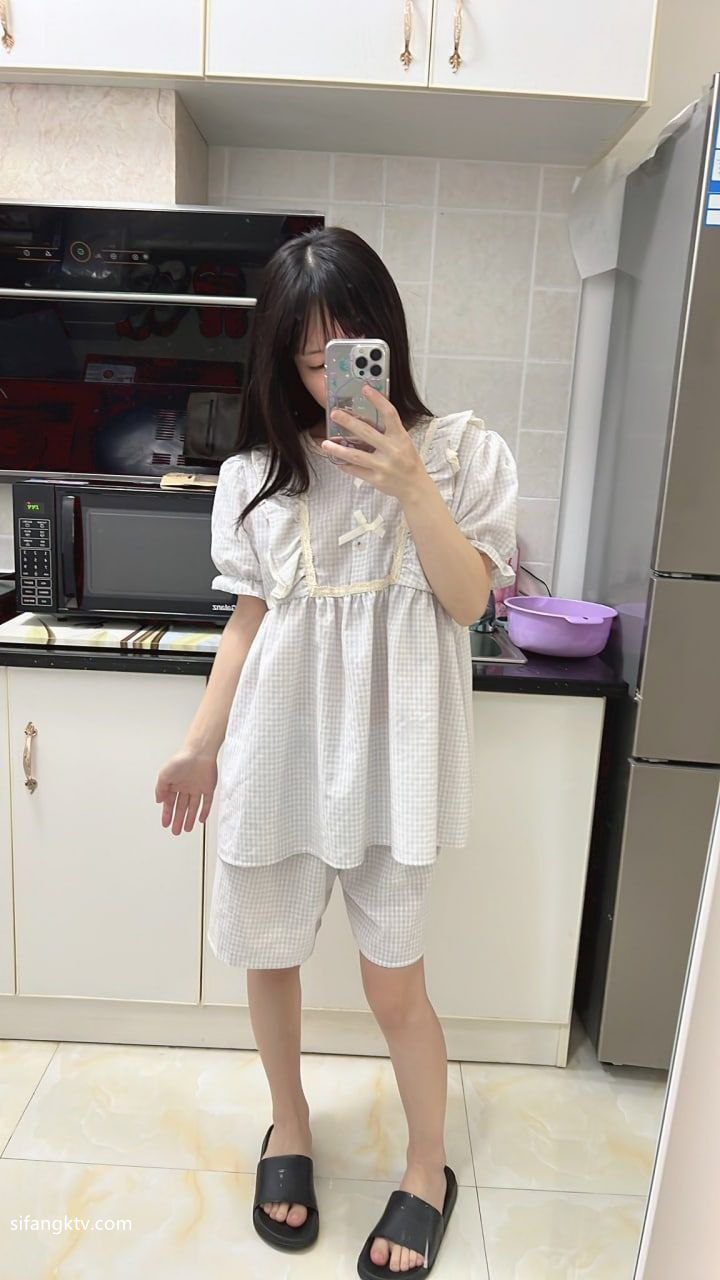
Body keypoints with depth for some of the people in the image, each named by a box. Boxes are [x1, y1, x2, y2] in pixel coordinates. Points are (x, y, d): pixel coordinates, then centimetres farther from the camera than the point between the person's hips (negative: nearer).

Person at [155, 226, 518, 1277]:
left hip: (390, 753, -2)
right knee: (268, 956, 16)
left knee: (393, 981, 6)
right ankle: (289, 1126, 46)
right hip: (279, 748, 3)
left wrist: (410, 483, -21)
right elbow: (251, 617, 7)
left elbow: (468, 600, -8)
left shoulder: (460, 451, -1)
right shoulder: (259, 470, 4)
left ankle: (428, 1169, 35)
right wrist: (202, 746, 6)